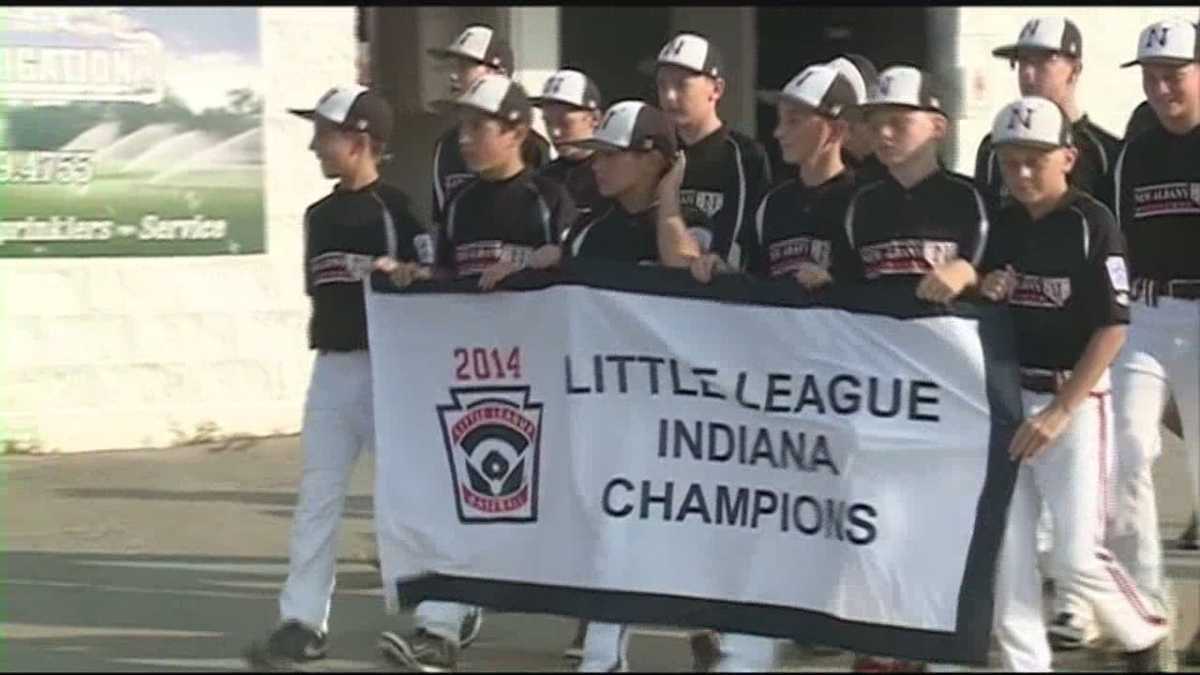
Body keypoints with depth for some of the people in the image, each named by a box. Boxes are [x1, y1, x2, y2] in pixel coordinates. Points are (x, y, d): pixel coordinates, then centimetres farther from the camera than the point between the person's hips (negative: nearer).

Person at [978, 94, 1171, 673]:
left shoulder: (1092, 223, -9)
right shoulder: (1000, 225, 7)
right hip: (1007, 396, 5)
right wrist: (985, 293, -7)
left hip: (1075, 398, -5)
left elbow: (1113, 327, -13)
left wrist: (1059, 412, -17)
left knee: (1076, 554, -7)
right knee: (1005, 550, -1)